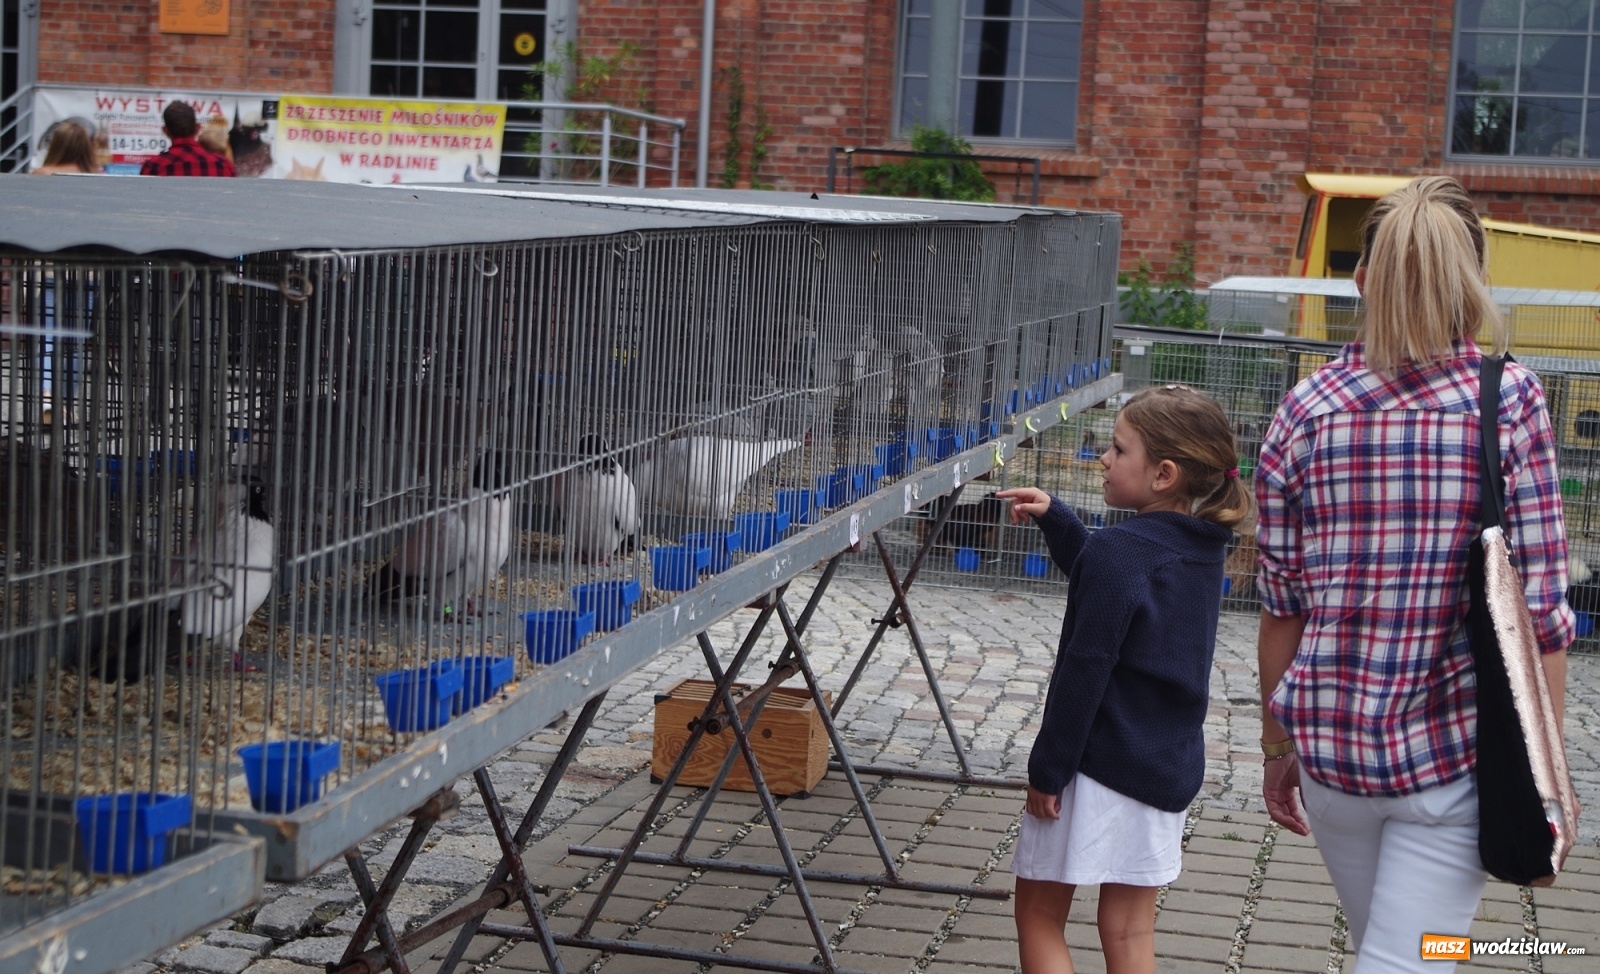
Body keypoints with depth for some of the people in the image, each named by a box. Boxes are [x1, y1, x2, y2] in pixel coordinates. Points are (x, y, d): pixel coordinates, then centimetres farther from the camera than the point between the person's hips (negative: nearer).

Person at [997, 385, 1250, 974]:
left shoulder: (1120, 549, -18)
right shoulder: (1201, 548, 7)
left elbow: (1086, 670, -19)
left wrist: (1047, 769, -14)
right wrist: (1053, 517, 16)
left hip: (1101, 765, -8)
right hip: (1170, 767, 8)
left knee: (1039, 914, 6)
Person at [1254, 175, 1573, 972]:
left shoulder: (1306, 410, -3)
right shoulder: (1508, 402, -9)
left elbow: (1282, 602, 1)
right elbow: (1538, 609, -10)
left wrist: (1278, 743, 13)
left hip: (1330, 738, 3)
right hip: (1453, 749, -3)